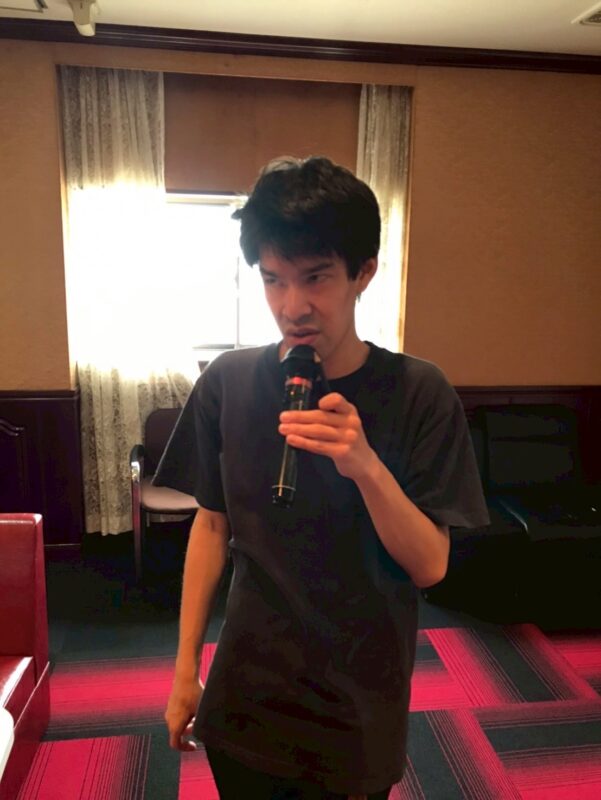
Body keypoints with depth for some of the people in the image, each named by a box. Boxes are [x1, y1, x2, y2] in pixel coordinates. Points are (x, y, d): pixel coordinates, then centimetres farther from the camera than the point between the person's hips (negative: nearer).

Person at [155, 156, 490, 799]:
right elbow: (212, 524, -1)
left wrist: (365, 466, -32)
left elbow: (430, 566, -14)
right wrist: (185, 668, 3)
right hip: (244, 698, 2)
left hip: (359, 707, -1)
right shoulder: (228, 382, -10)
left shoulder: (418, 392, -16)